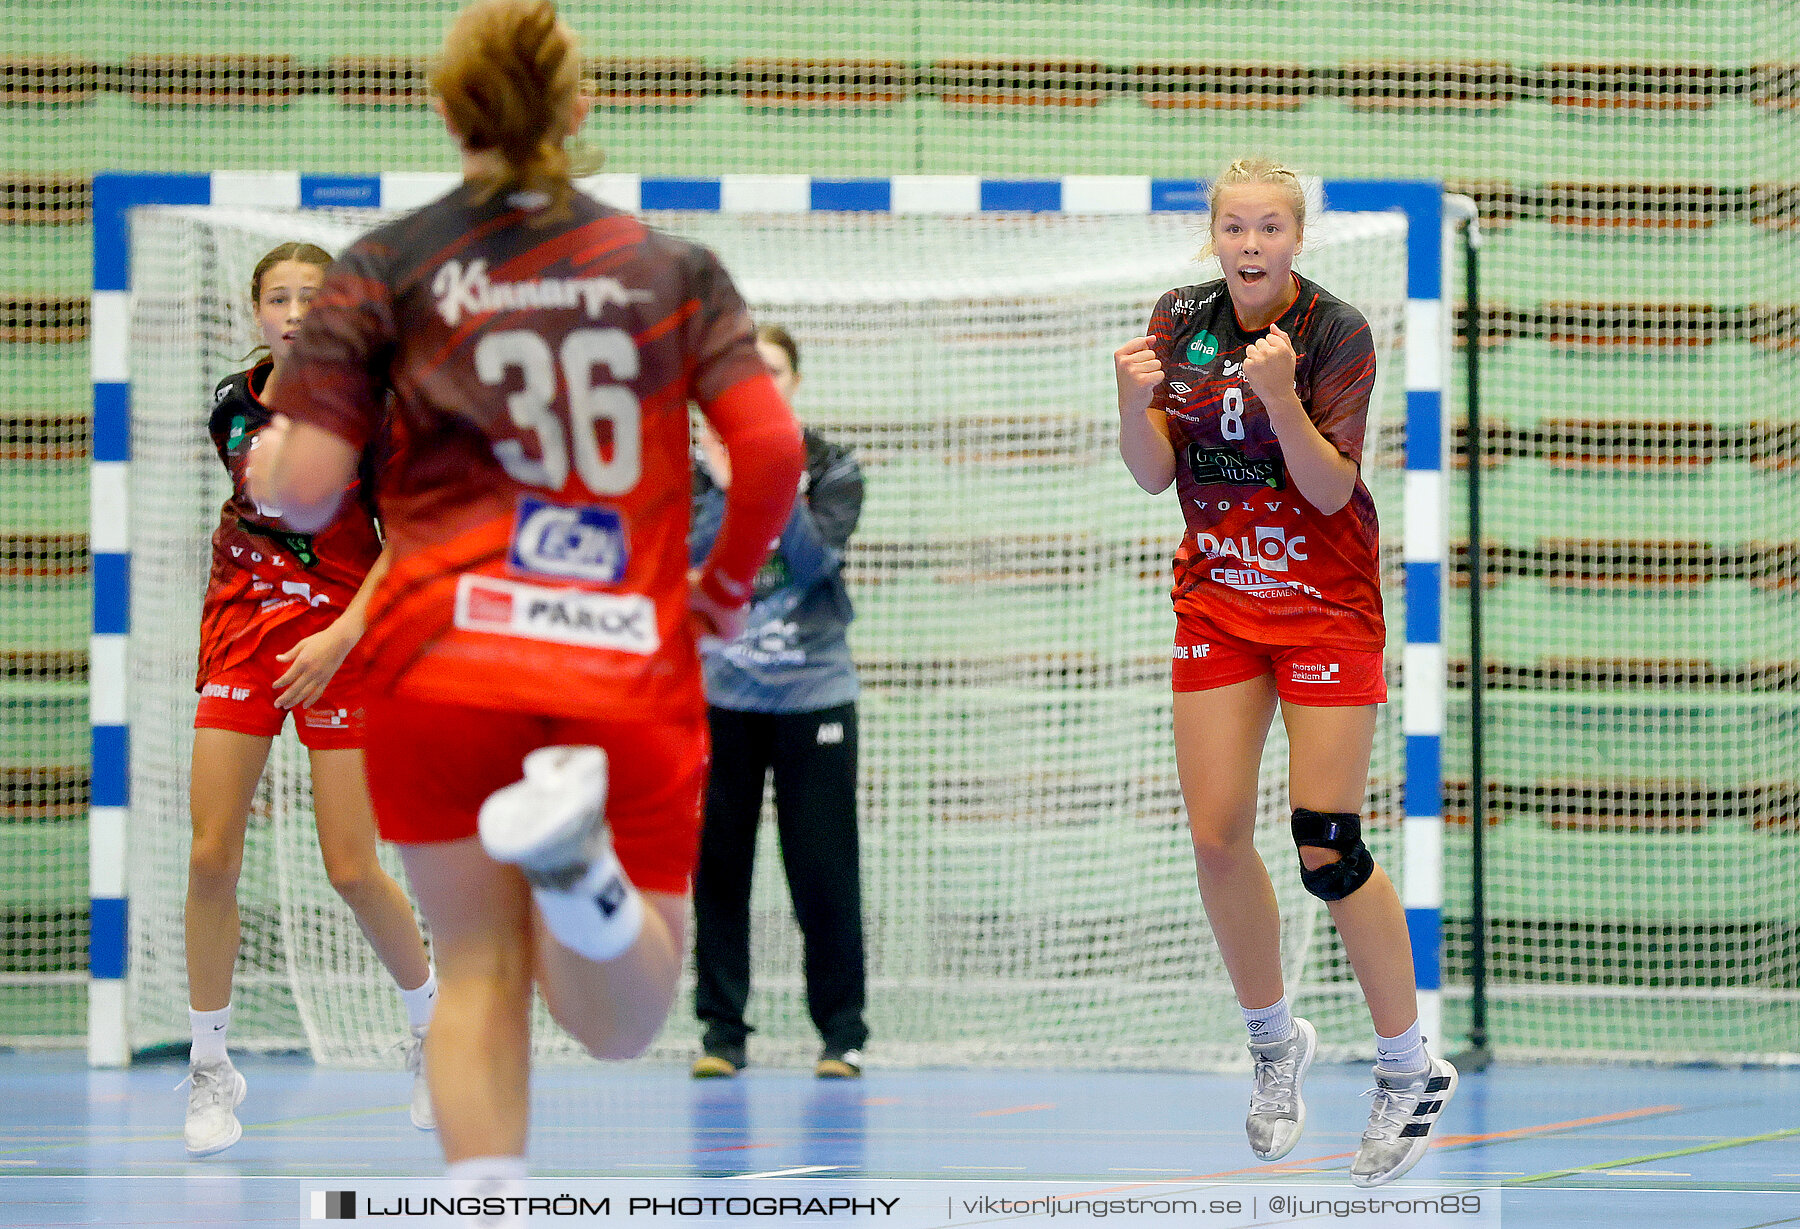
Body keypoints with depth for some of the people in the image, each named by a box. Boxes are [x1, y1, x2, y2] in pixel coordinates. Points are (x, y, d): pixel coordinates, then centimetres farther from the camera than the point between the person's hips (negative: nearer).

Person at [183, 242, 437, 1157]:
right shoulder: (233, 404, 5)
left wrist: (340, 637, -21)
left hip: (338, 642, -4)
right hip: (242, 631, 4)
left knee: (351, 873, -5)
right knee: (210, 858, -7)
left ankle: (431, 1029, 21)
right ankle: (211, 1069, 5)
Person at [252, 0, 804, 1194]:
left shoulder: (386, 266, 6)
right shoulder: (676, 268, 11)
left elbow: (306, 489, -2)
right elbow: (773, 446, 0)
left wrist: (268, 458, 22)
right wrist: (727, 590, 18)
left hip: (445, 664, 0)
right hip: (631, 670, 0)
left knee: (480, 974, 12)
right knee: (619, 1019, 4)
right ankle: (579, 852, -30)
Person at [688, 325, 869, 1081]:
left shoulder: (832, 469, 4)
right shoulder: (703, 468, 5)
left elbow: (817, 560, -11)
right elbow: (691, 564, -7)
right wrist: (727, 491, -19)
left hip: (813, 691, -1)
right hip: (722, 696, 1)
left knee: (824, 868, -2)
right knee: (719, 865, 2)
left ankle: (842, 1032, 6)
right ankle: (722, 1031, 8)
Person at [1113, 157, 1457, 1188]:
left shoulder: (1337, 333, -13)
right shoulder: (1181, 321, 0)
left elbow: (1332, 489, -17)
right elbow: (1155, 475, -1)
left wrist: (1279, 396, -32)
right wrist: (1135, 400, -21)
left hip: (1324, 602, -4)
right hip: (1217, 599, 4)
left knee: (1327, 851, -10)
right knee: (1216, 837, -2)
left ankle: (1411, 1069, 5)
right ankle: (1276, 1042, 19)